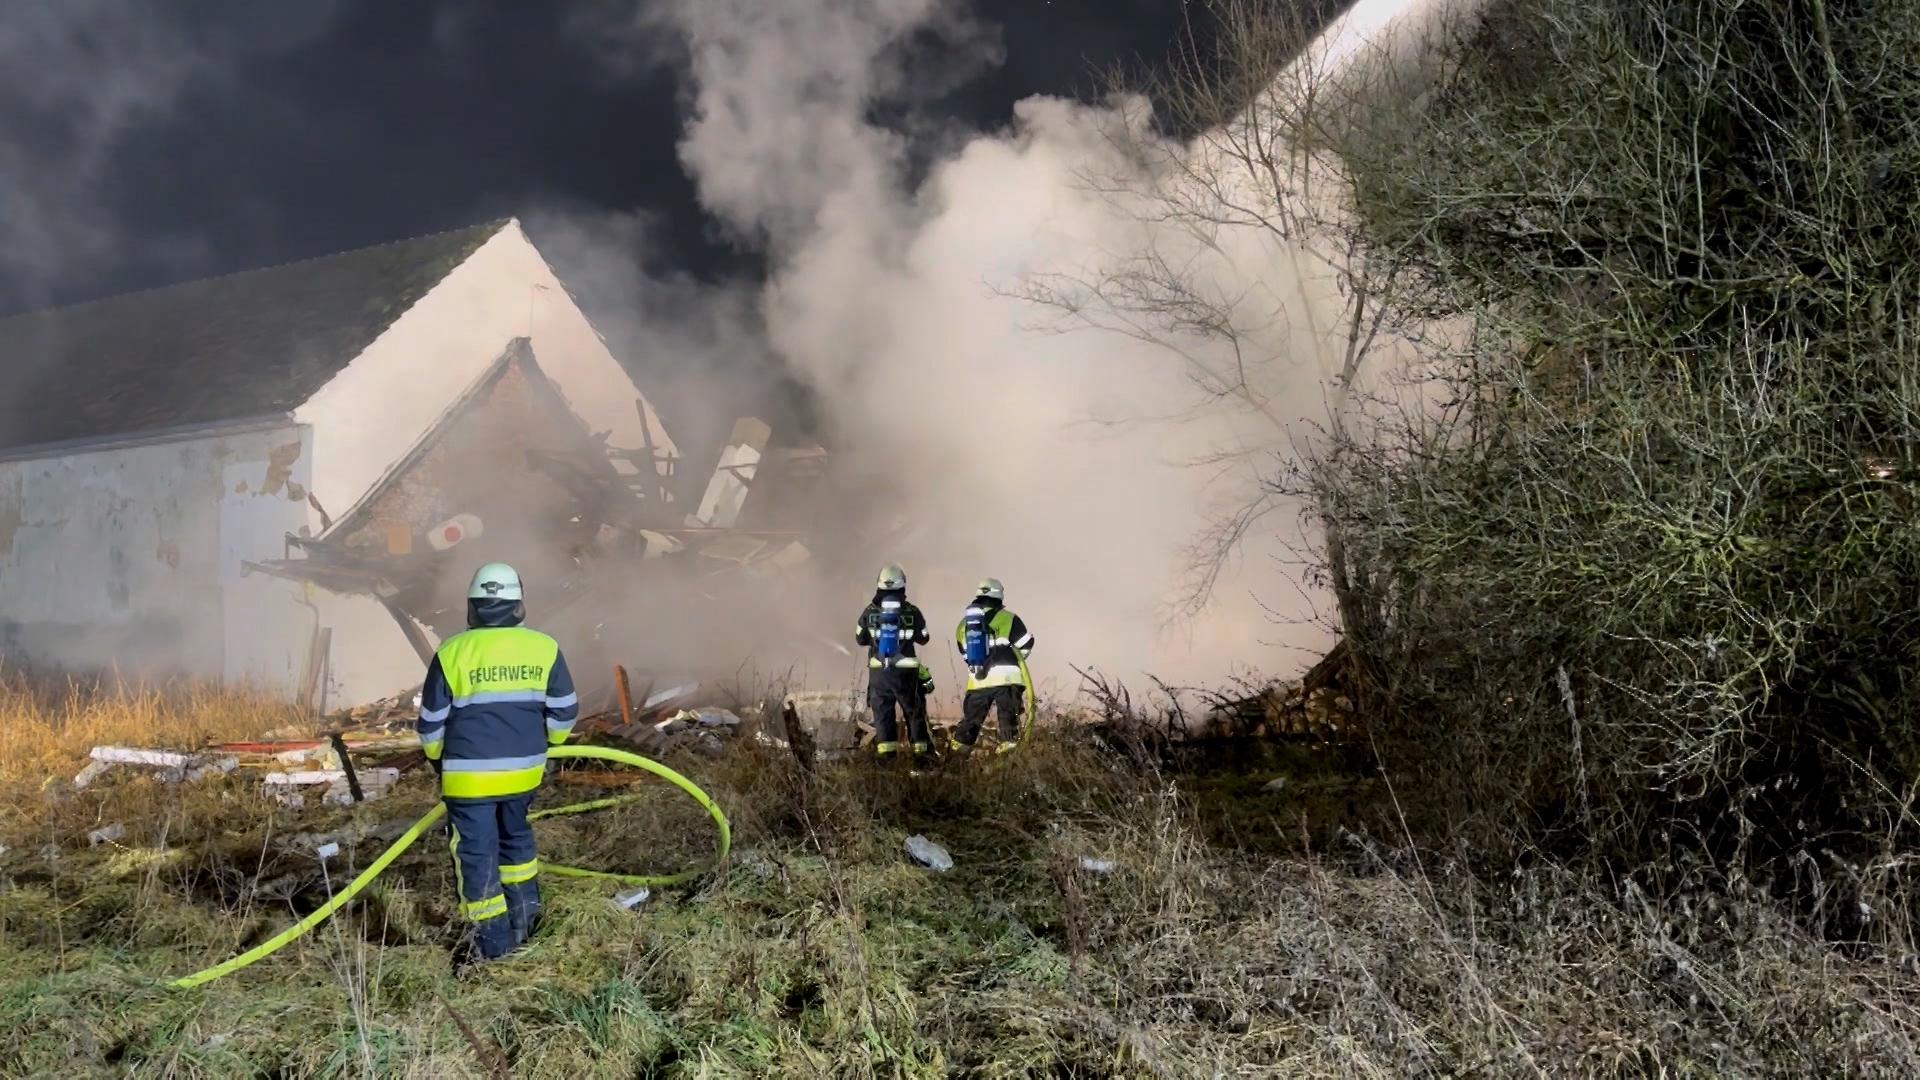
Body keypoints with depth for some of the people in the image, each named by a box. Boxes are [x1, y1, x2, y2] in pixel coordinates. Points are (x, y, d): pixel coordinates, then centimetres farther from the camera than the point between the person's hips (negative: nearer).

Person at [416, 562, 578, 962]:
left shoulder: (452, 652, -8)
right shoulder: (544, 648, -3)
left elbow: (432, 723, -2)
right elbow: (565, 711, 2)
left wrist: (440, 764, 16)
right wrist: (543, 744, 22)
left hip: (467, 774, -3)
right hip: (524, 770, 3)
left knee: (476, 851, 7)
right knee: (516, 837, 24)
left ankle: (494, 940, 12)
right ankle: (525, 918, 32)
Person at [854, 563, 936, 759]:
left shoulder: (870, 612, -3)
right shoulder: (912, 612, -7)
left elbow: (860, 639, 8)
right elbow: (923, 638, 4)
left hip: (878, 671, 1)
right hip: (906, 671, -1)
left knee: (882, 712, 7)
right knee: (914, 711, 10)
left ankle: (886, 751, 1)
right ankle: (921, 749, 13)